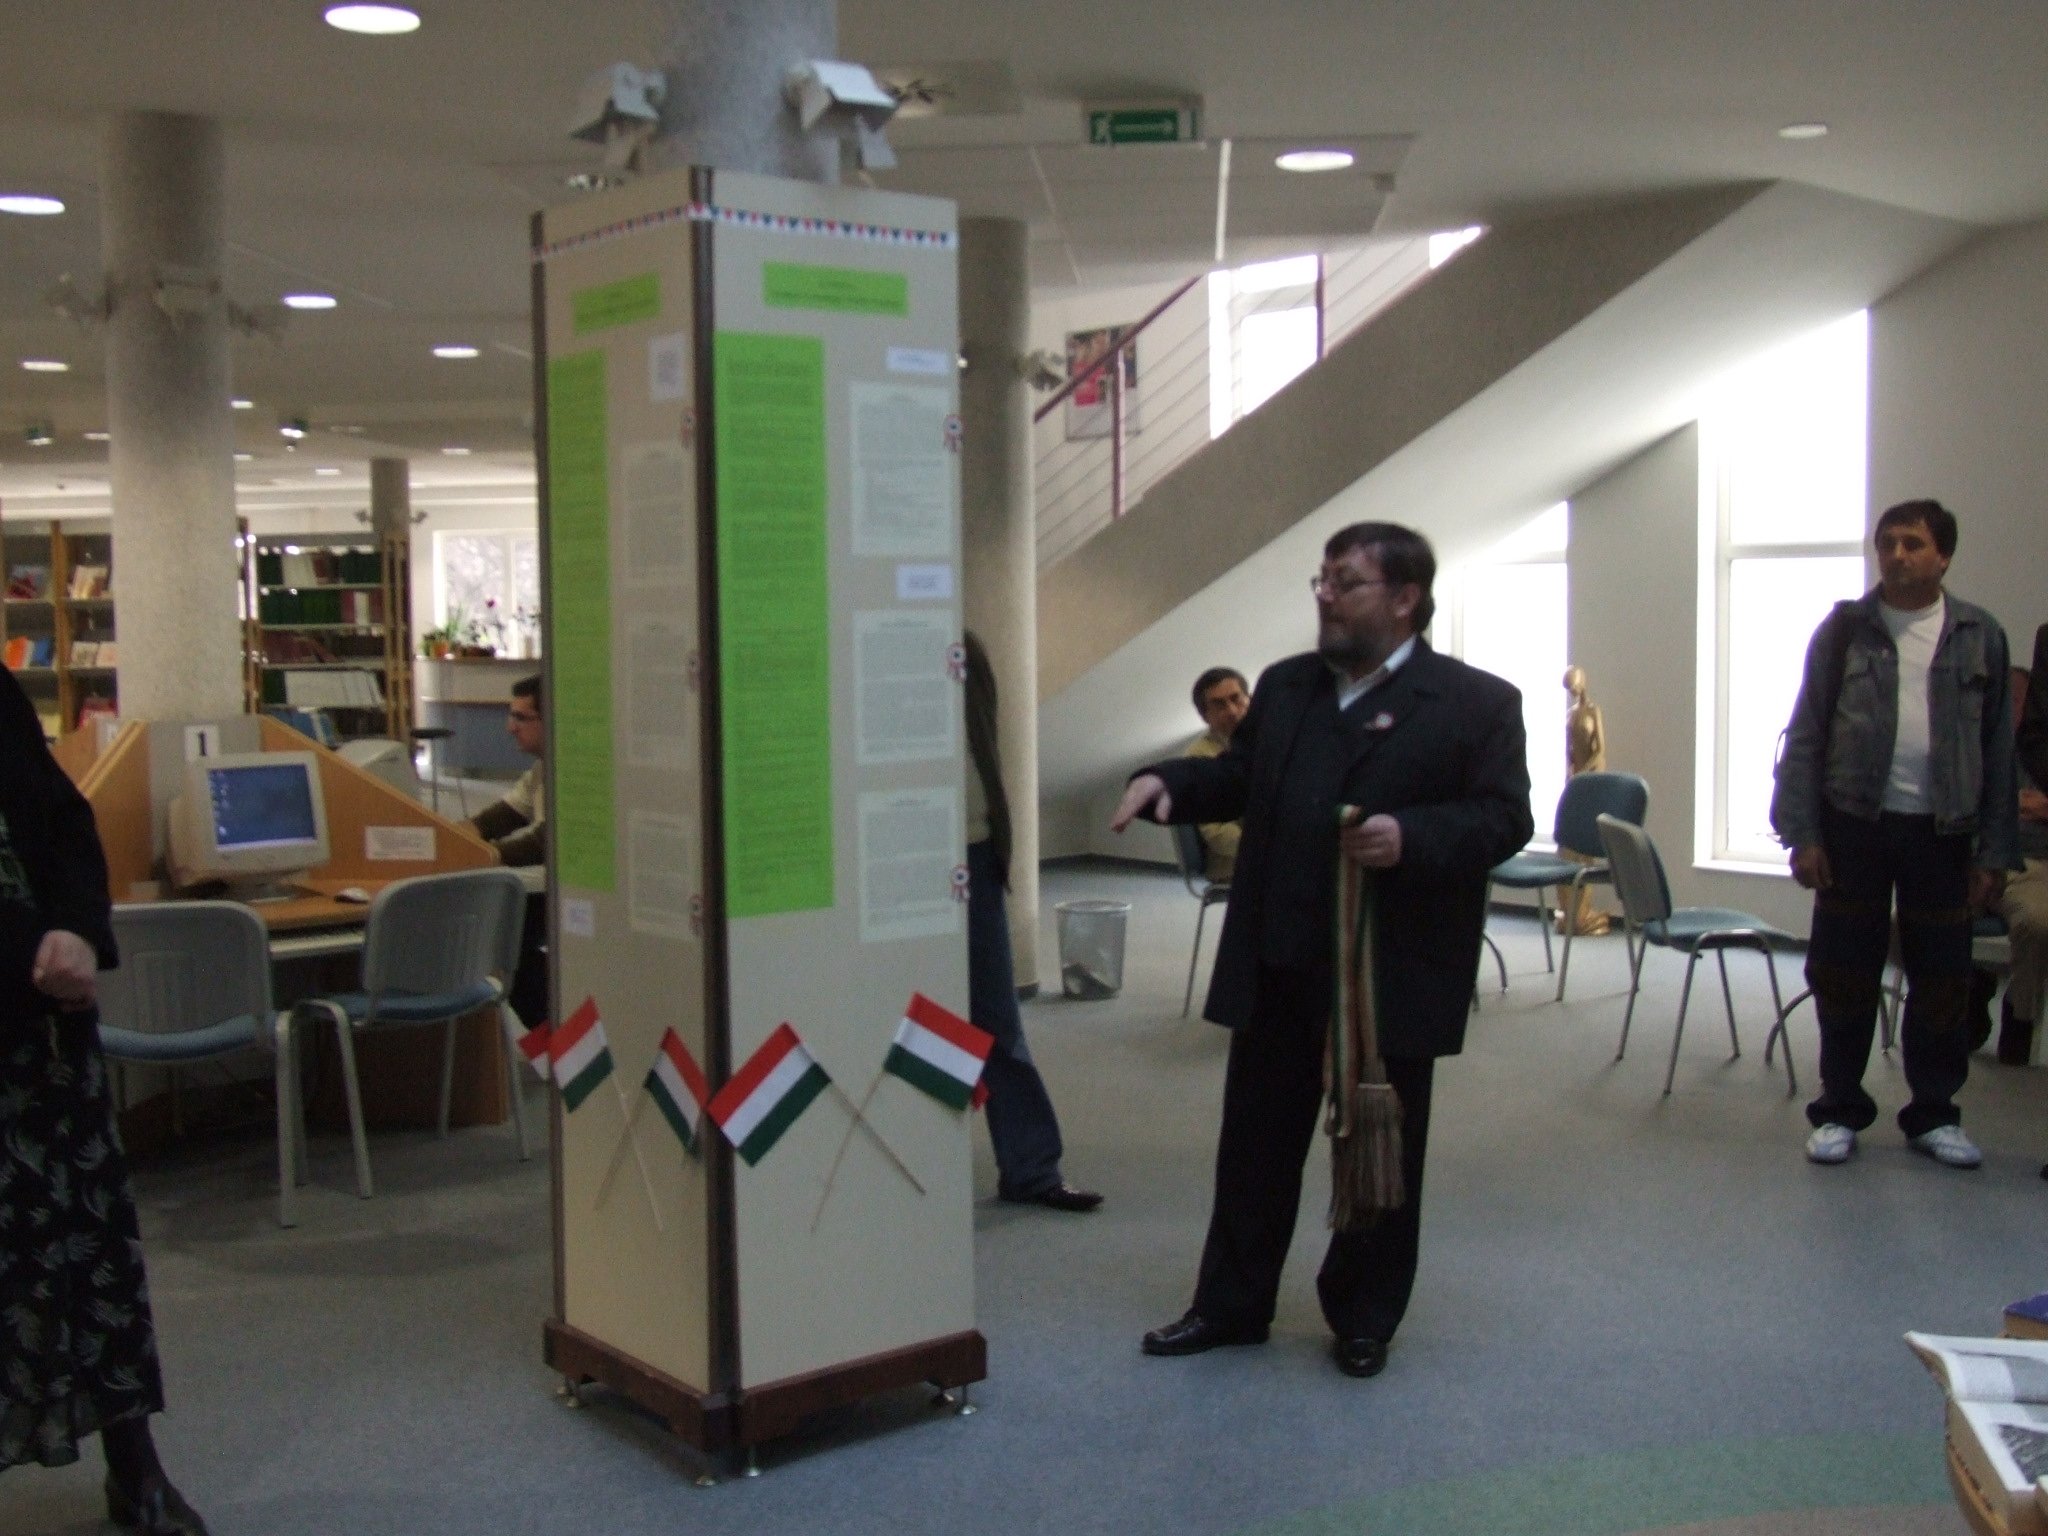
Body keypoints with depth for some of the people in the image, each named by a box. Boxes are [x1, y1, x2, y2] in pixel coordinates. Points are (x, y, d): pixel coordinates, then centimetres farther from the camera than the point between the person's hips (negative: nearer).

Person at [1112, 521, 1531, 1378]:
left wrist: (1411, 838, -25)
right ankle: (1230, 1305, 25)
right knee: (1255, 1143, 12)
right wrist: (1168, 784, -3)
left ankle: (1364, 1320, 25)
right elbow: (1236, 777, 16)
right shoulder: (1284, 687, 11)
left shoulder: (1477, 703, -5)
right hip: (1277, 964, 5)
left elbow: (1504, 818, -10)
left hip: (1394, 977, -4)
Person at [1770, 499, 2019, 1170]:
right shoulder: (1844, 629, 2)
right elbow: (1805, 736, 1)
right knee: (1843, 975, 5)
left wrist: (1995, 850, 2)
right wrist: (1801, 833, -6)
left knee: (1941, 979, 7)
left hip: (1942, 831, 1)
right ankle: (1839, 1111, 19)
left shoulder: (1979, 635, 4)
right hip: (1854, 825, -1)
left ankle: (1934, 1114, 23)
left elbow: (1999, 749, 6)